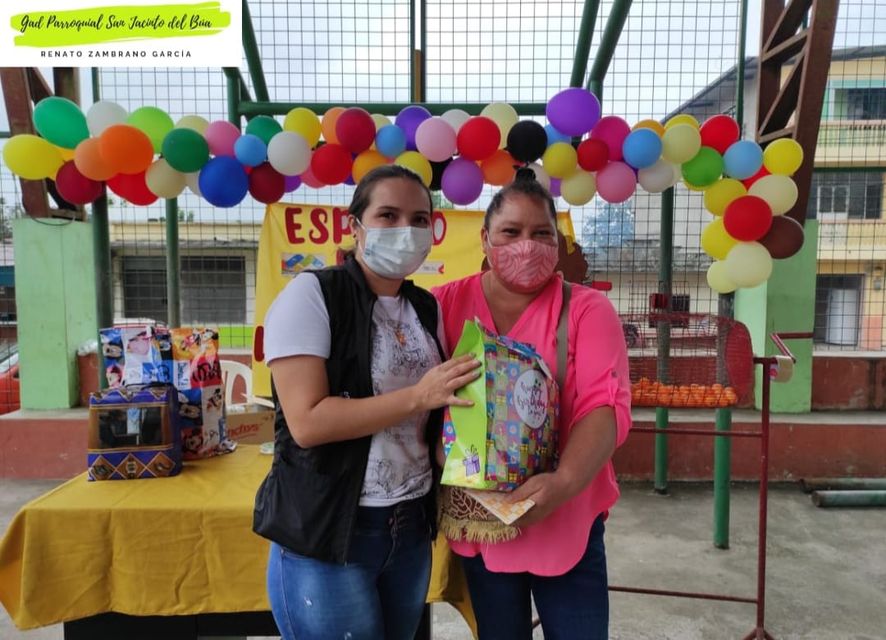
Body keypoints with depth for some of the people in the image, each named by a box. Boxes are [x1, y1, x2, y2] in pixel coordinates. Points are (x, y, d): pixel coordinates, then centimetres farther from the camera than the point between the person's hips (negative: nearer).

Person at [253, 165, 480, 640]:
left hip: (411, 526, 6)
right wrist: (418, 397, -23)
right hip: (326, 532, -6)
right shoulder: (311, 294, -13)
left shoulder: (427, 307, 6)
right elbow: (307, 422, -22)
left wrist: (467, 397, -4)